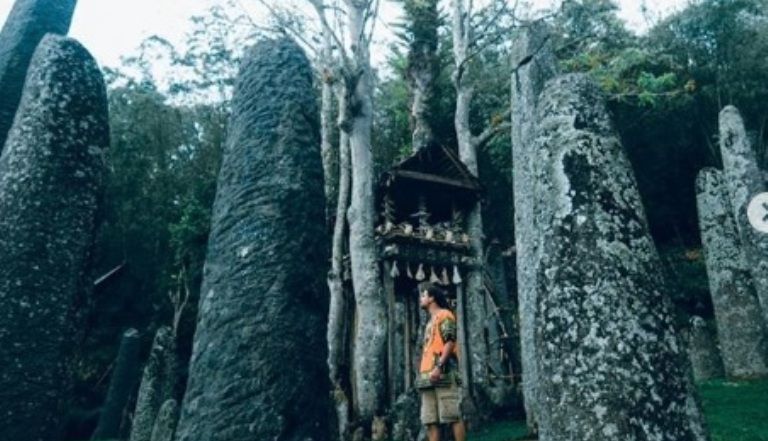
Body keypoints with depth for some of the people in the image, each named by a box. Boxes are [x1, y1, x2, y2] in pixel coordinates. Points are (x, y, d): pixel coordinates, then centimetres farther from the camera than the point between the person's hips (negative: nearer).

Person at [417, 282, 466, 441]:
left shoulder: (444, 315, 2)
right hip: (428, 376, 9)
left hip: (443, 373, -8)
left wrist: (439, 366, -21)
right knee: (430, 420, 3)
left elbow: (450, 341, -11)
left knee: (452, 416, -8)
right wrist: (423, 373, 17)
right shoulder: (430, 322, 27)